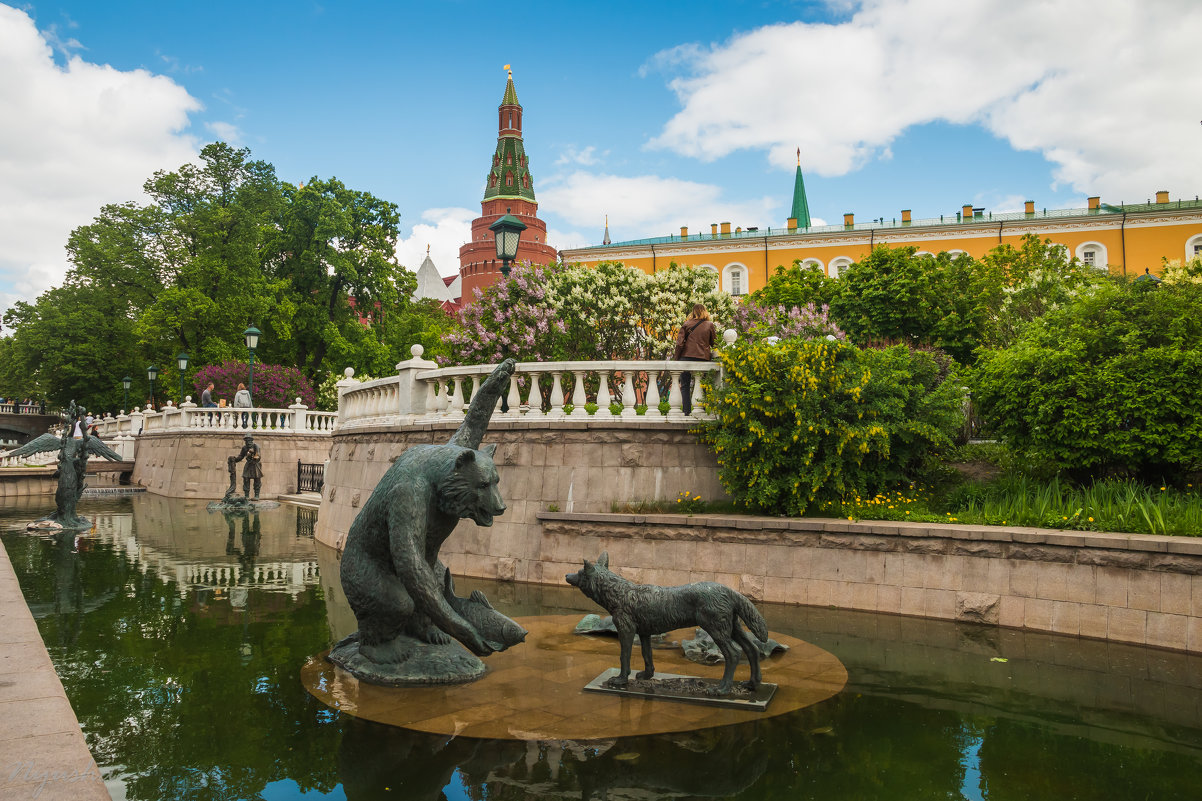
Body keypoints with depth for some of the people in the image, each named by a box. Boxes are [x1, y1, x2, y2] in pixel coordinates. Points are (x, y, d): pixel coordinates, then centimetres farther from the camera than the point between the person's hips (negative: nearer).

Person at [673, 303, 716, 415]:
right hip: (703, 358, 1)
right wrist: (710, 353, 24)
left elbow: (680, 343, -3)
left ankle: (687, 410, 2)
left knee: (685, 385, 8)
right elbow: (713, 343, 9)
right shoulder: (710, 325, 4)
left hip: (687, 356, -1)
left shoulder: (687, 324, 2)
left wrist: (676, 358, 3)